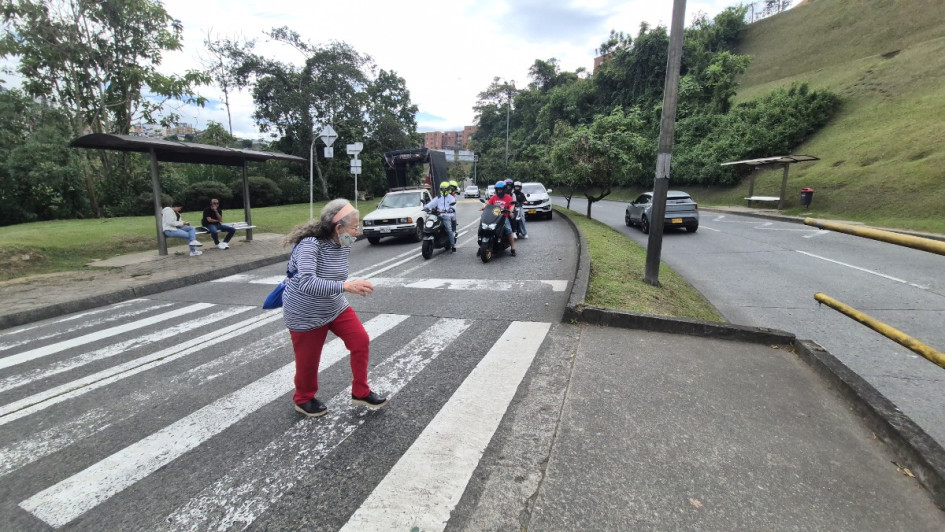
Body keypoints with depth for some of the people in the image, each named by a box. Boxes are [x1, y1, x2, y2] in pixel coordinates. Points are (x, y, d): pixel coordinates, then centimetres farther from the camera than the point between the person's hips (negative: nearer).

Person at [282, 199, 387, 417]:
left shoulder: (344, 245, -7)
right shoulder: (310, 244, -30)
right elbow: (306, 283, -43)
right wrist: (346, 286, -50)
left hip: (335, 307, 6)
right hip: (305, 314, -6)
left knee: (361, 341, -2)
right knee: (308, 359, 9)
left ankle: (360, 393, 16)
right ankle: (303, 399, 39)